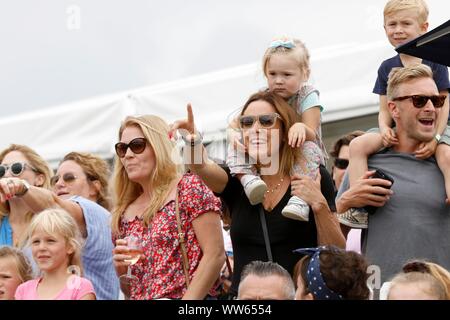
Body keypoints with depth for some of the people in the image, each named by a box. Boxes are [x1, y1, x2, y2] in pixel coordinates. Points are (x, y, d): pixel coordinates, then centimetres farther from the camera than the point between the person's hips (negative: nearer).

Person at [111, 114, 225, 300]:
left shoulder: (189, 187, -1)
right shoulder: (124, 214, 12)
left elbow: (215, 255, -9)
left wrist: (187, 299, -14)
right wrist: (120, 269, -1)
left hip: (191, 297, -5)